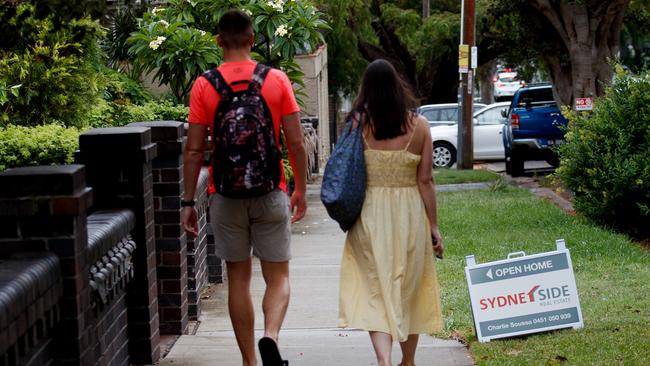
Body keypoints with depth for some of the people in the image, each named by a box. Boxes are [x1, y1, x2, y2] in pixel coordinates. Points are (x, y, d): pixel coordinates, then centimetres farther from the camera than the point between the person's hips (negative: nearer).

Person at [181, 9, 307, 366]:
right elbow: (296, 143, -2)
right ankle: (271, 335, -19)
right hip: (270, 196, 0)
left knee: (238, 279, 11)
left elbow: (194, 150, -3)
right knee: (277, 277, 7)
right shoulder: (277, 80, -2)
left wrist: (188, 202, 3)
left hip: (226, 197, 1)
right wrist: (301, 190, 10)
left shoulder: (204, 86, -2)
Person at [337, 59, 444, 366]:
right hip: (409, 214, 1)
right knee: (408, 290, 16)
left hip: (369, 214, -1)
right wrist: (434, 226, 4)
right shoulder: (418, 125, -3)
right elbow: (425, 180, -3)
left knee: (375, 293, 2)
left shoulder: (358, 123, -5)